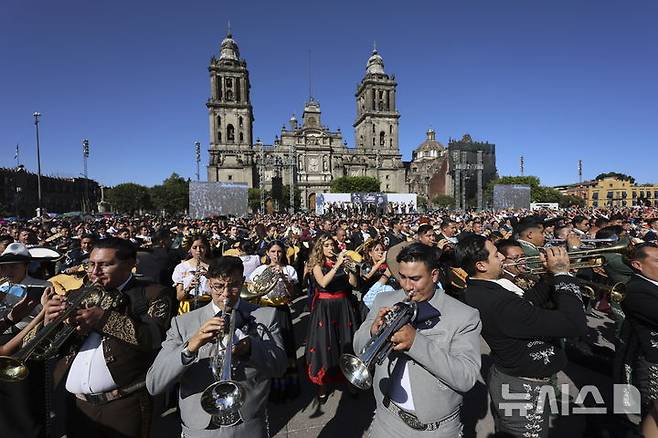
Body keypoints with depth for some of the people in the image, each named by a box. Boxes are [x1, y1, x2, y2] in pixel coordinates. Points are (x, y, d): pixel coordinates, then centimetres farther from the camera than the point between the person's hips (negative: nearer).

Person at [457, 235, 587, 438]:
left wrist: (552, 274, -5)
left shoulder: (474, 291, -7)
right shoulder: (500, 303, -36)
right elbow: (575, 325, -33)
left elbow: (525, 305, 3)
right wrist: (562, 273, -23)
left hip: (503, 379, 8)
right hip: (524, 391, -8)